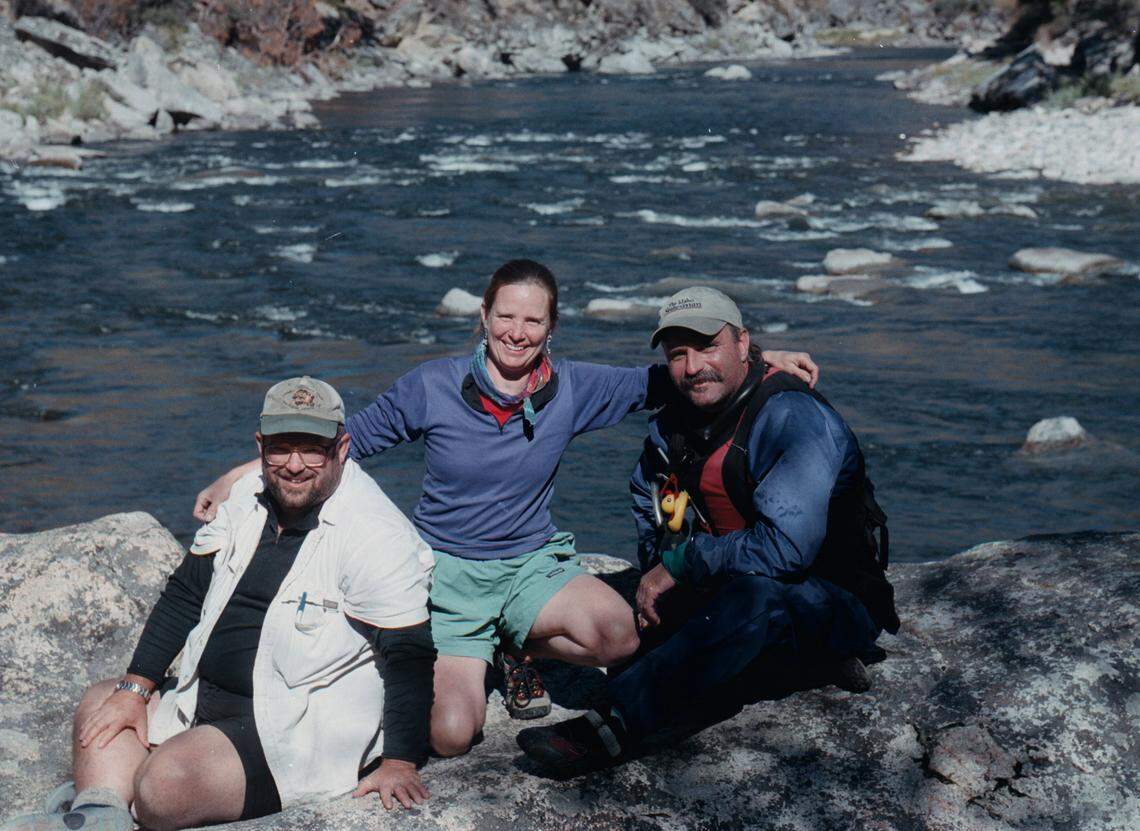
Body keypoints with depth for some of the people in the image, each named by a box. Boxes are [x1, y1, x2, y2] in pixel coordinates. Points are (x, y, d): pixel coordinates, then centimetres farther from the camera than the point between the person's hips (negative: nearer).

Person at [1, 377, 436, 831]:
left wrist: (400, 764, -23)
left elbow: (408, 655, -18)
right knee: (100, 705, 4)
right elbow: (186, 592, 11)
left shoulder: (375, 534, -18)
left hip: (301, 731, -9)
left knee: (165, 779, -28)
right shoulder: (250, 497, 5)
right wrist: (135, 688, 5)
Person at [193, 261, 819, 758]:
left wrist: (759, 361, -3)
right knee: (450, 736, -23)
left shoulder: (570, 389, -4)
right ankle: (459, 665, 15)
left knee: (621, 635, -29)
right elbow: (343, 441, 1)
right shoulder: (433, 387, -9)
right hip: (447, 571, -2)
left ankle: (517, 650, 4)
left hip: (532, 562, 3)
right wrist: (241, 475, -3)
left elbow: (657, 383, 6)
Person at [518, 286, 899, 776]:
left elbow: (786, 547, -33)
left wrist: (680, 563, -22)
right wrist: (655, 577, 1)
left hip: (837, 603, -9)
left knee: (755, 595, -39)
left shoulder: (792, 418, -23)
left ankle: (615, 726, -38)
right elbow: (647, 503, 20)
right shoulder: (675, 422, 1)